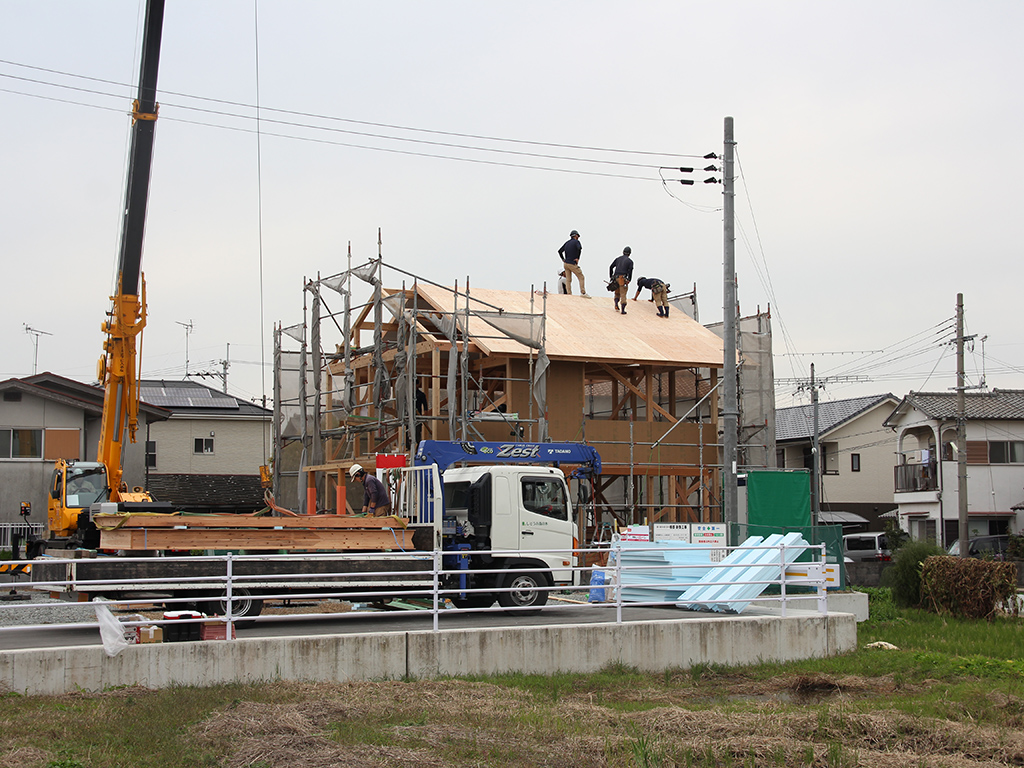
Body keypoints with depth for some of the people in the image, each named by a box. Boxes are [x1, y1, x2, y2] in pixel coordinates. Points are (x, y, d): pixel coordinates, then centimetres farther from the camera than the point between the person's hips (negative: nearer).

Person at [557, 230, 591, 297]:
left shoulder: (567, 243, 13)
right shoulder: (576, 241, -6)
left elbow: (560, 251, 17)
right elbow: (579, 248, -26)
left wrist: (563, 259, 19)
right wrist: (577, 258, -16)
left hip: (566, 263, 7)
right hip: (572, 264, -7)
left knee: (568, 280, 6)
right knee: (581, 277, 2)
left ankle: (569, 294, 3)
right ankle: (583, 292, -1)